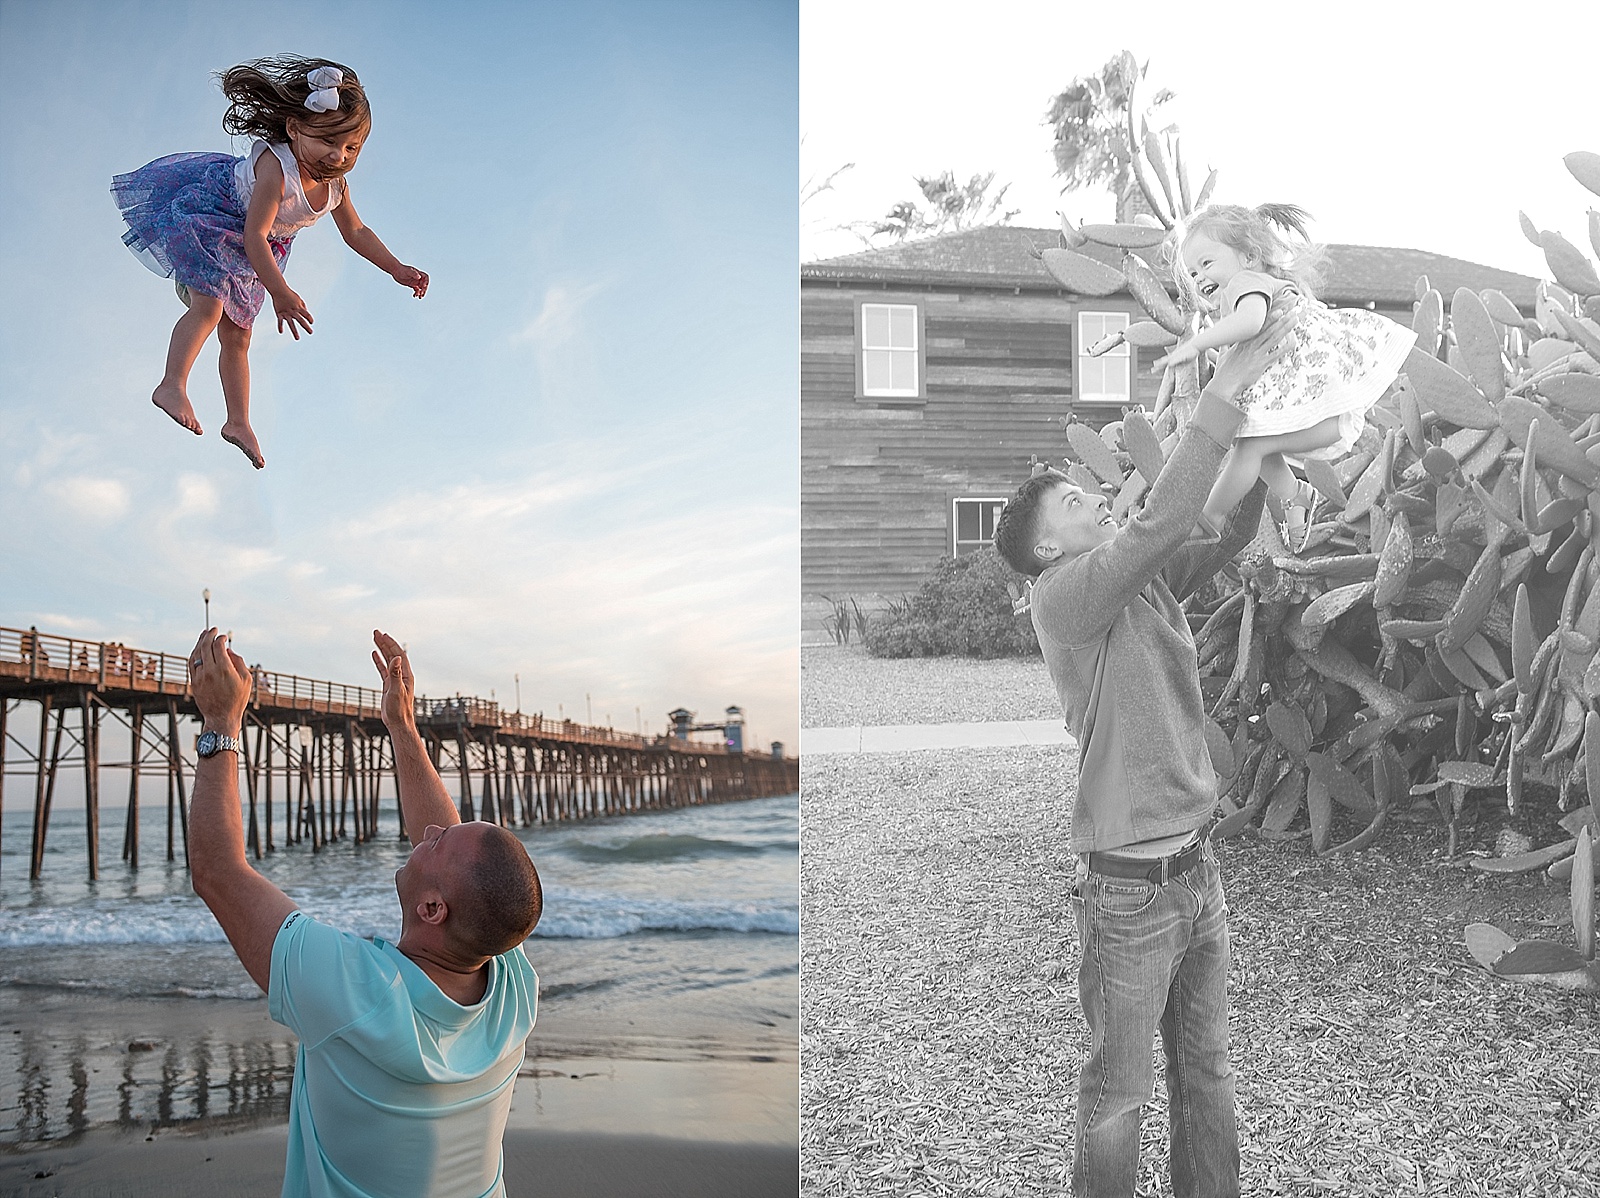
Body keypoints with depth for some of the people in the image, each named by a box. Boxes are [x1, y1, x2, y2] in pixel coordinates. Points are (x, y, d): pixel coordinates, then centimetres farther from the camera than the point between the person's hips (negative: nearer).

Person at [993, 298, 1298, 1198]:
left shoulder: (1149, 582, 9)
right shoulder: (1062, 596, -14)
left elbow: (1227, 534, 4)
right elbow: (1162, 519, -26)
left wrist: (1260, 436, -11)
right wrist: (1230, 386, -27)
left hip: (1198, 865, 7)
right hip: (1131, 885, -7)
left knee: (1207, 1074, 18)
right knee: (1119, 1093, 6)